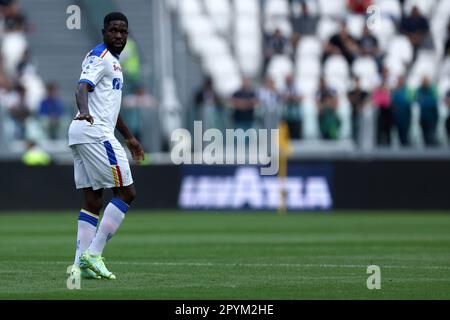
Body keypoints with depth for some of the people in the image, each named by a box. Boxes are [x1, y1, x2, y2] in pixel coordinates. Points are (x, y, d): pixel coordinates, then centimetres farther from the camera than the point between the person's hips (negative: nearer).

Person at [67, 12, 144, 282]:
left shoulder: (113, 61, 23)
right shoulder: (100, 57, -8)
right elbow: (82, 88, -25)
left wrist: (129, 137, 39)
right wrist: (85, 113, -45)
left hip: (84, 133, 10)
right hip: (95, 132, -10)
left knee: (94, 201, 8)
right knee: (126, 193, -8)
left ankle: (82, 264, 4)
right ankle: (92, 254, -11)